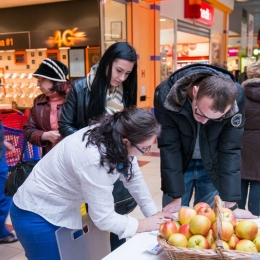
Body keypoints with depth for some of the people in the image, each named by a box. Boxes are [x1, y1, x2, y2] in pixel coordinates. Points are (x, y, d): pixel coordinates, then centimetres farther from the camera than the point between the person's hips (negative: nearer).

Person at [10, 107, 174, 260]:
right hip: (36, 215, -8)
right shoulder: (95, 160, -37)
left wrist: (154, 214, -2)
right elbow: (104, 218, -27)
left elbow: (134, 178, 0)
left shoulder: (114, 133, -13)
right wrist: (144, 225, -15)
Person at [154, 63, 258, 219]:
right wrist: (176, 198, -19)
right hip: (178, 165, 0)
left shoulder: (236, 97, -26)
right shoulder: (166, 95, -29)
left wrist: (231, 205, -20)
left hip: (213, 168, 1)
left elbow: (230, 149, -21)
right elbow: (169, 147, -21)